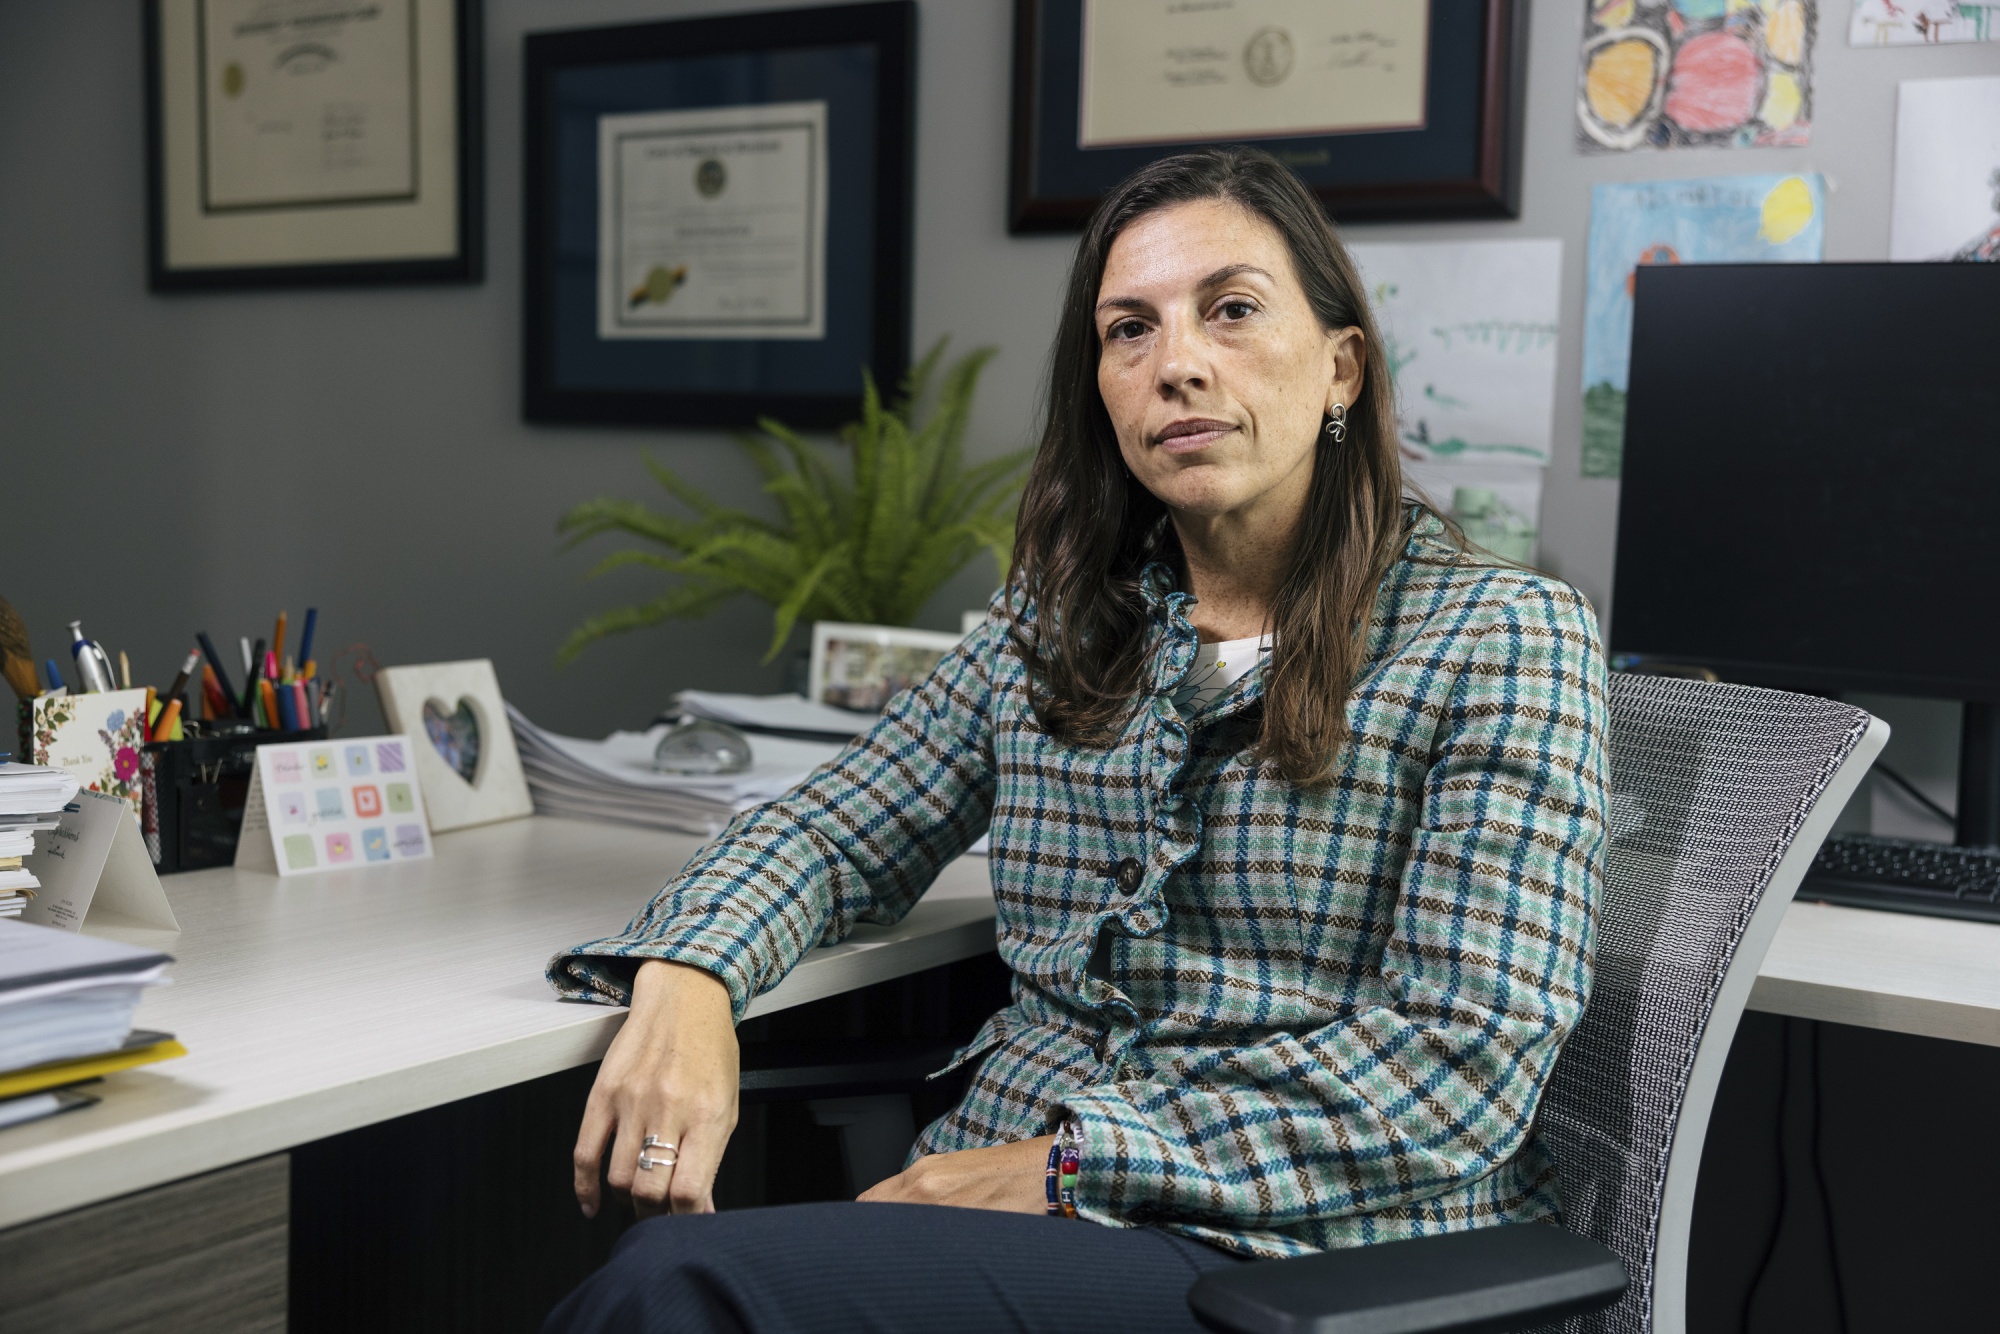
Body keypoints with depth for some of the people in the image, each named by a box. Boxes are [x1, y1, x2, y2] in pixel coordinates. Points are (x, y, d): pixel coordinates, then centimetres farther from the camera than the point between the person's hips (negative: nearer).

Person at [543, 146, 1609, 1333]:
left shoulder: (1503, 638, -4)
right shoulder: (1055, 626, 12)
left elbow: (1468, 1054, -13)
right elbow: (831, 834, 14)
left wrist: (1073, 1164, -18)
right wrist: (688, 977, -10)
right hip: (1013, 1190, 5)